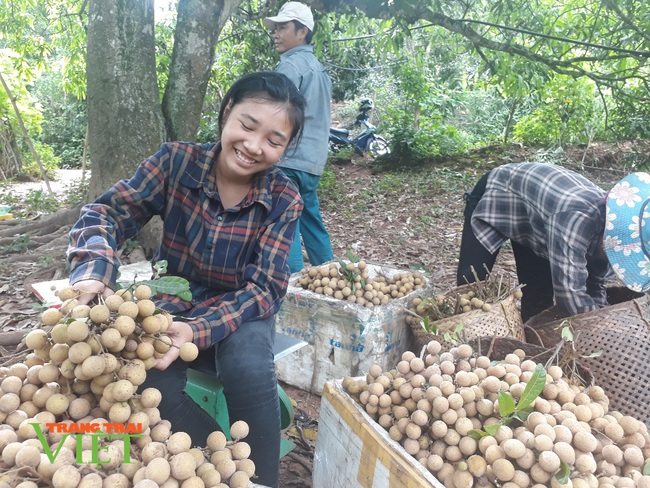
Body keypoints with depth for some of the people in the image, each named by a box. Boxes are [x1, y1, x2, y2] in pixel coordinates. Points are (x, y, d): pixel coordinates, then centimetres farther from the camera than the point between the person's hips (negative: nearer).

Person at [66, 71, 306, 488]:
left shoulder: (283, 199, -15)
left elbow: (264, 289, -19)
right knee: (150, 378, -29)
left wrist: (198, 330, -36)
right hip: (172, 305, 1)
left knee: (248, 365, -34)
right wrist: (93, 271, -38)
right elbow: (110, 211, -15)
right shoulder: (177, 161, -13)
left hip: (241, 312, -1)